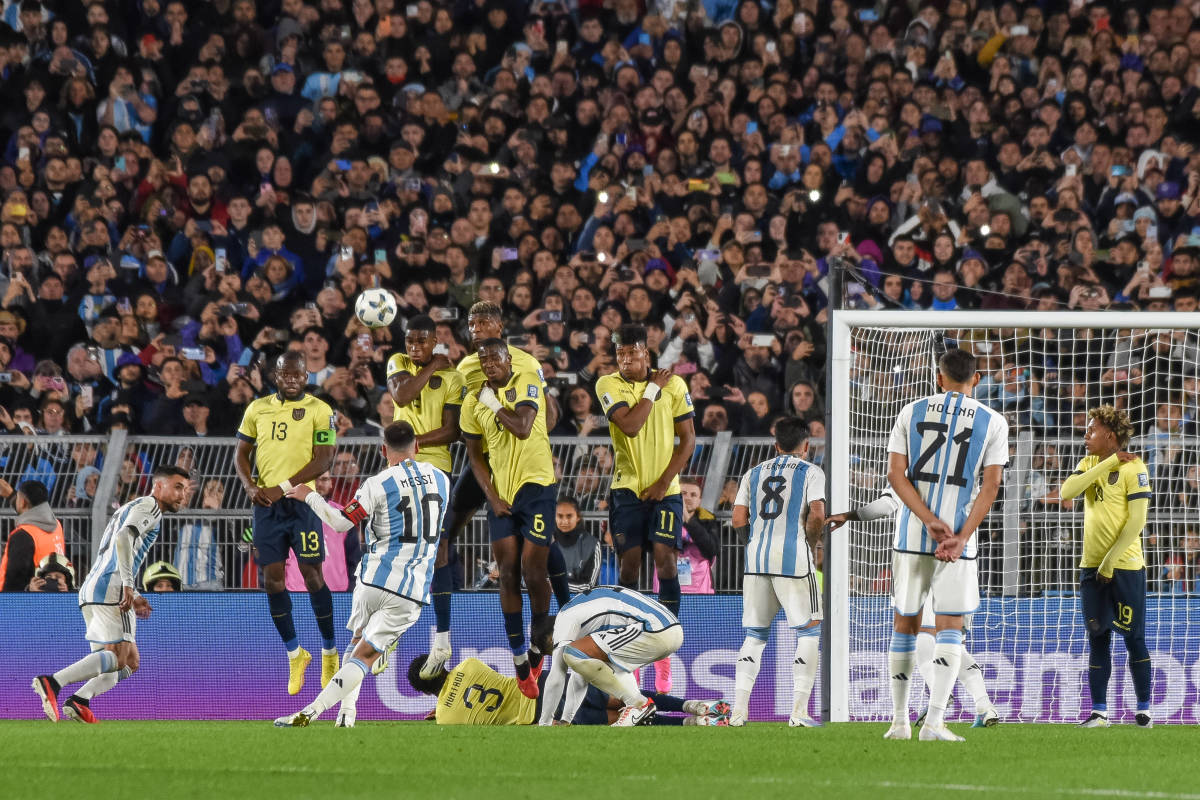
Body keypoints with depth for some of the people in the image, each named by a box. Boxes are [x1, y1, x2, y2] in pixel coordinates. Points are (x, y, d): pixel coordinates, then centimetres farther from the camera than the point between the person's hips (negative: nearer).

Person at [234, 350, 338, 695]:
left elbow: (323, 460, -10)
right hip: (266, 503, 4)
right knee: (272, 577, 1)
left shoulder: (320, 411, -3)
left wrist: (282, 488, -15)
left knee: (312, 574, -5)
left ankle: (330, 651, 11)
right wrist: (250, 486, -6)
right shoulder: (258, 409, 10)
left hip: (303, 502, -4)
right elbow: (242, 454, 14)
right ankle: (295, 655, 15)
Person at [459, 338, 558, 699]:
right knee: (508, 573, 1)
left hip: (535, 487, -4)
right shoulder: (474, 402, 6)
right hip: (501, 493, 4)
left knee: (533, 570, -8)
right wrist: (492, 497, 1)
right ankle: (520, 662, 7)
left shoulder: (526, 383, -7)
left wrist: (495, 405, -10)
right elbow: (475, 456, 10)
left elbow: (523, 428, -23)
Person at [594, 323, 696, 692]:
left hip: (664, 490, 0)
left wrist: (665, 481, -8)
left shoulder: (674, 384, -2)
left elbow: (688, 438, 1)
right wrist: (653, 389, -13)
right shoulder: (608, 385, -4)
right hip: (628, 488, 0)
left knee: (665, 558, -12)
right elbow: (630, 426, -19)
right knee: (630, 561, -2)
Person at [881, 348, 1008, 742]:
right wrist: (961, 538, -10)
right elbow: (991, 485, -5)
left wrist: (930, 521, -9)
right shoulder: (992, 422, 2)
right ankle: (934, 721, -14)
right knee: (949, 628, 0)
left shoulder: (912, 412, 5)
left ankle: (900, 721, 16)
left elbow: (896, 474, -3)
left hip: (911, 535, 1)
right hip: (959, 539, -1)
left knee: (905, 625, 12)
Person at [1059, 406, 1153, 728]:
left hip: (1125, 566, -6)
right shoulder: (1090, 464, 10)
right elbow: (1067, 491, -8)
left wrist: (1111, 560, -16)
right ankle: (1098, 712, 7)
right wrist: (1108, 463, -13)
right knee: (1097, 639, 5)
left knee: (1134, 639, -1)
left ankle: (1144, 710, 7)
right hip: (1093, 567, 6)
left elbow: (1137, 520, -14)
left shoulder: (1132, 467, -9)